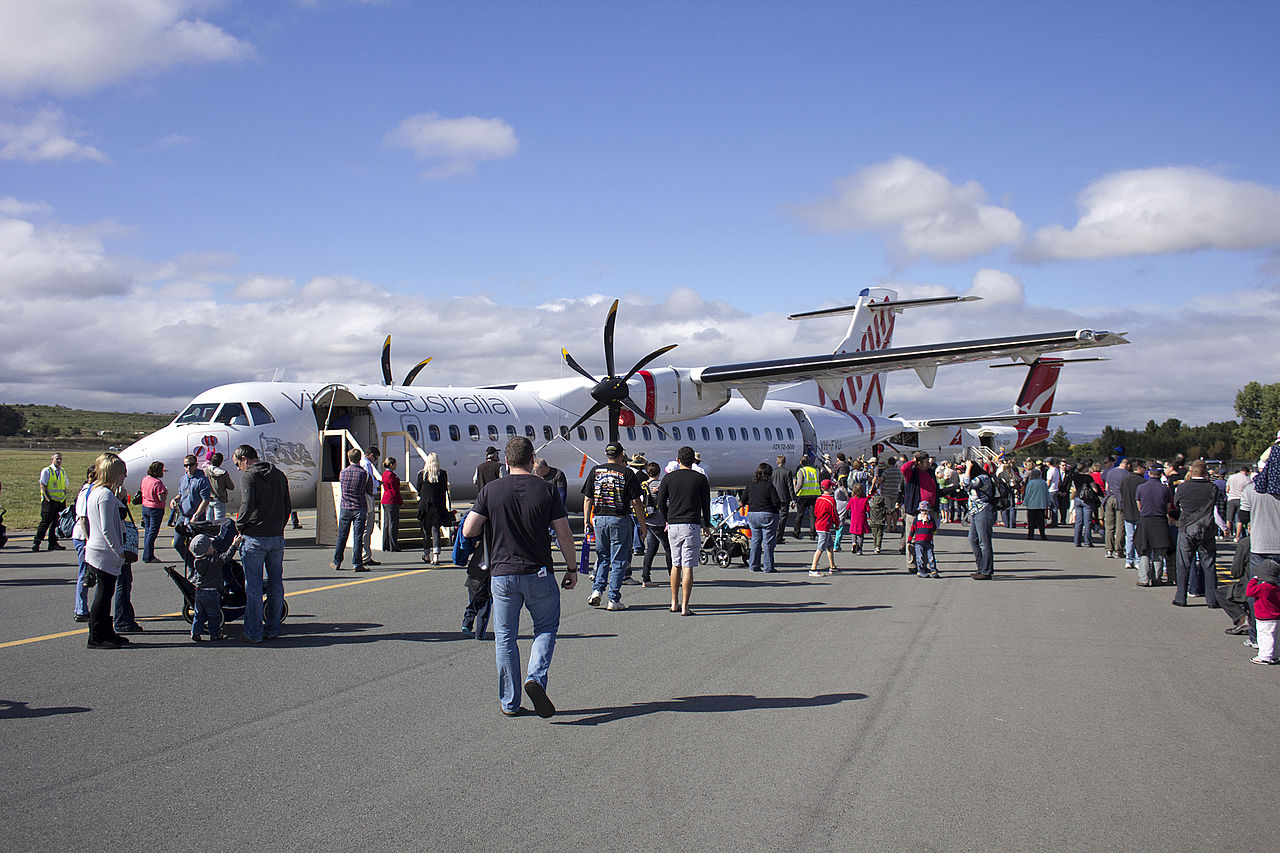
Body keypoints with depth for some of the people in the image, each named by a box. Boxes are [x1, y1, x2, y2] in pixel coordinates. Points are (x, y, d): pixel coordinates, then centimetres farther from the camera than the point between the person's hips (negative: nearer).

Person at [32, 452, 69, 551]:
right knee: (46, 522, -8)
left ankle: (53, 543, 9)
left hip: (61, 501, 5)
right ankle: (36, 543, -1)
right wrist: (48, 498, -15)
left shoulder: (62, 471, 15)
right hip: (49, 501, -5)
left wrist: (64, 498, 9)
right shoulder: (46, 471, -3)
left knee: (57, 523, 4)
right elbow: (43, 486, -7)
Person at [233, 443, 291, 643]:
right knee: (276, 584, 12)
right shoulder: (279, 475, 11)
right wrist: (278, 528, 16)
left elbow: (248, 505, -22)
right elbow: (288, 507, 11)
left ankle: (254, 633, 4)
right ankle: (273, 629, 18)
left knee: (253, 587, 0)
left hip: (254, 538, -6)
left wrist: (239, 526, -8)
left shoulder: (248, 476, -9)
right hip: (277, 538, 6)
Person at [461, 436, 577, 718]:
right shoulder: (546, 490, -4)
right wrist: (572, 568, 8)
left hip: (502, 575, 1)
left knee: (505, 637, 10)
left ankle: (510, 702, 12)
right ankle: (536, 677, -6)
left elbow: (468, 530, -6)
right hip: (539, 573, -1)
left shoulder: (490, 490, -3)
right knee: (547, 627, 17)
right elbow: (564, 534, -3)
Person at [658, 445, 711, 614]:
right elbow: (706, 503, 2)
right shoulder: (700, 478, -2)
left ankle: (674, 603, 20)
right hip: (692, 525, -3)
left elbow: (661, 503, 7)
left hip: (673, 526, 3)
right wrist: (707, 524, 16)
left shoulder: (668, 478, 4)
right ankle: (685, 607, -6)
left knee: (676, 565, 16)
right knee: (688, 567, -4)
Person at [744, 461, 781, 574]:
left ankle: (754, 565, 14)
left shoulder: (750, 485, 4)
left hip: (752, 515, 5)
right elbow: (776, 502, -14)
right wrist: (780, 506, 7)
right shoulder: (769, 486, -12)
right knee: (768, 542, 3)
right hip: (768, 515, -5)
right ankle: (768, 567, 4)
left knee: (755, 540, 14)